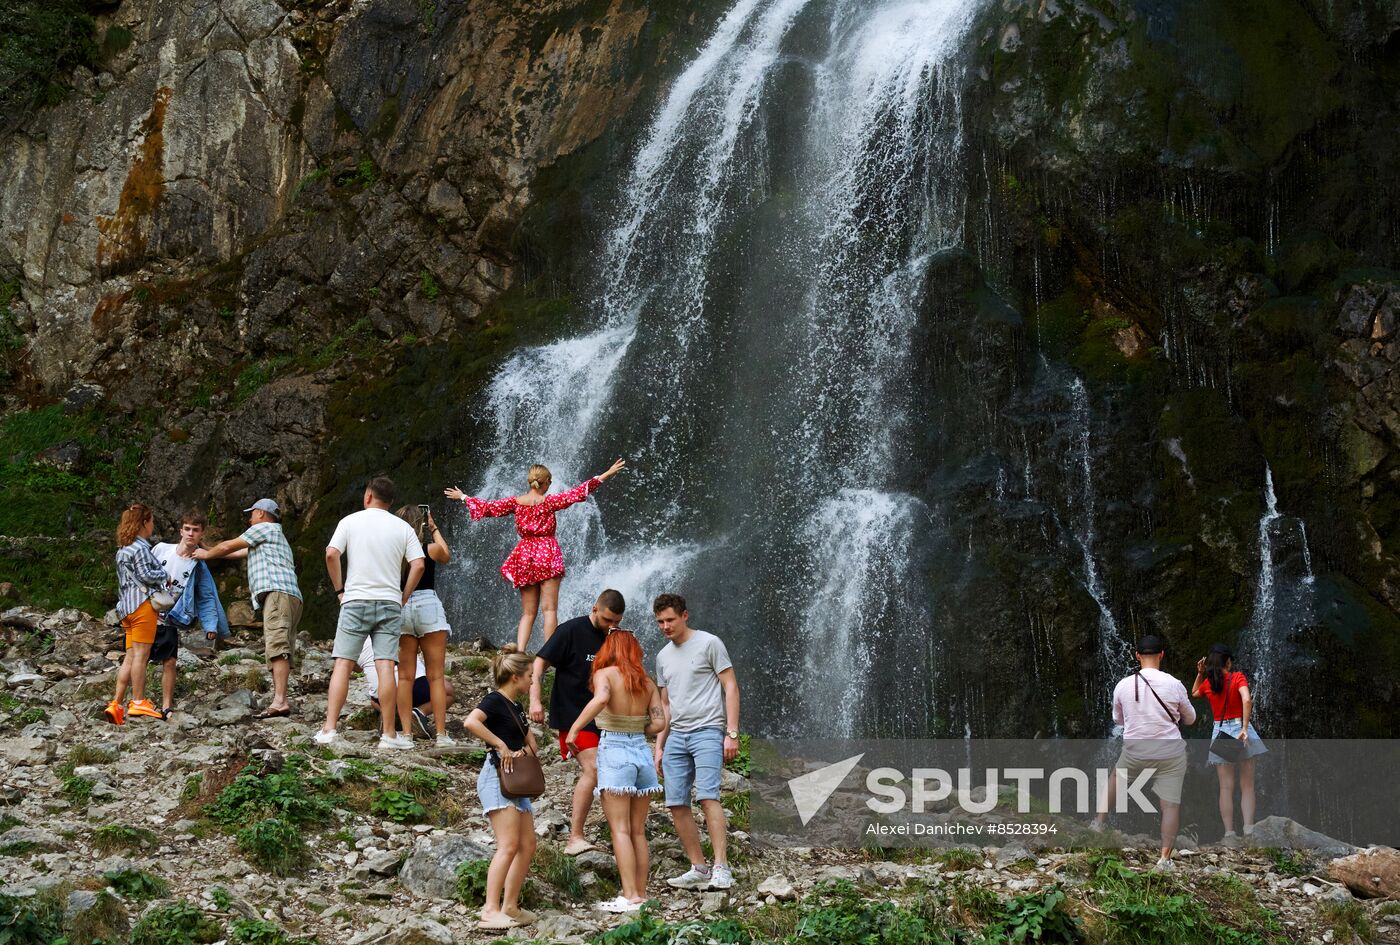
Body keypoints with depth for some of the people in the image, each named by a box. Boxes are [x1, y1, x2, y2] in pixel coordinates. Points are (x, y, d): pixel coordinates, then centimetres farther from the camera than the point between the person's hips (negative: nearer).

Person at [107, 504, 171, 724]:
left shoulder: (122, 550, 23)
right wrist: (165, 575, 1)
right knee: (141, 655, -6)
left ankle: (116, 704, 1)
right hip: (142, 603, -9)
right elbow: (146, 575, -14)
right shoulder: (140, 547, -7)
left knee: (130, 657, 6)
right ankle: (138, 702, -5)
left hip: (127, 606, 9)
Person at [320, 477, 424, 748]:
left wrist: (339, 589, 3)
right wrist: (403, 597, 9)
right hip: (389, 604, 1)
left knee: (343, 664, 1)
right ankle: (388, 734, -3)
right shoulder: (403, 527, 6)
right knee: (386, 667, -3)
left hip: (356, 601, -1)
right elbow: (418, 565, -2)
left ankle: (329, 729, -5)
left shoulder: (351, 521, 2)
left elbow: (331, 554, -8)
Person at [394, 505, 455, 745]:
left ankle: (406, 733, 4)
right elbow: (447, 556, 20)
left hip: (399, 608, 2)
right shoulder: (431, 549, -3)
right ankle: (441, 734, 0)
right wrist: (434, 529, 27)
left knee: (405, 677, 7)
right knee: (435, 677, 2)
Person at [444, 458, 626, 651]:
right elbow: (577, 493, -10)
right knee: (550, 609, -3)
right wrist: (606, 475, -8)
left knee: (527, 613, 8)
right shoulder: (550, 501, -7)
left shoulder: (515, 502, 2)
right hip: (547, 555, -4)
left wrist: (462, 497, 24)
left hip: (524, 556, 4)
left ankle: (519, 652, -5)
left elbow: (488, 508, 9)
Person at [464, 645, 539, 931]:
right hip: (497, 776, -10)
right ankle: (490, 911, -21)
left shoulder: (515, 708, 19)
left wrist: (526, 749, -1)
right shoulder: (495, 701, -8)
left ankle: (510, 907, 10)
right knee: (508, 845, -18)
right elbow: (471, 722, -28)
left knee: (527, 846, 6)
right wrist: (501, 745, -23)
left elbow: (532, 744, 22)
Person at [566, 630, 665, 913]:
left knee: (620, 829, -4)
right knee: (638, 831, 10)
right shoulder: (647, 682, 10)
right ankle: (641, 894, 11)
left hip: (614, 751, -5)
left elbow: (600, 699, -25)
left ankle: (630, 897, -10)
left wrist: (574, 729, -21)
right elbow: (659, 723, 2)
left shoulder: (605, 674, -3)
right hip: (642, 751, 5)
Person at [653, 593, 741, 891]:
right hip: (676, 736, 7)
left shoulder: (709, 644, 0)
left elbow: (731, 688, -3)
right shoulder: (663, 657, 19)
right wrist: (659, 746, 18)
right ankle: (699, 869, 7)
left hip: (707, 731, -7)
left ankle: (721, 868, -23)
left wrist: (732, 733, -10)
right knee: (677, 804, 0)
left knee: (707, 796, -20)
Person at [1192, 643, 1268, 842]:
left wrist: (1200, 674, 19)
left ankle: (1229, 833, 1)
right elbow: (1247, 700, -21)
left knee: (1226, 788, 5)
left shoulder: (1208, 683, 6)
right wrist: (1244, 728, -20)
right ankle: (1249, 830, -5)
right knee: (1247, 786, 3)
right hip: (1239, 727, -3)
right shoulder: (1238, 677, -4)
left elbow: (1194, 693, 28)